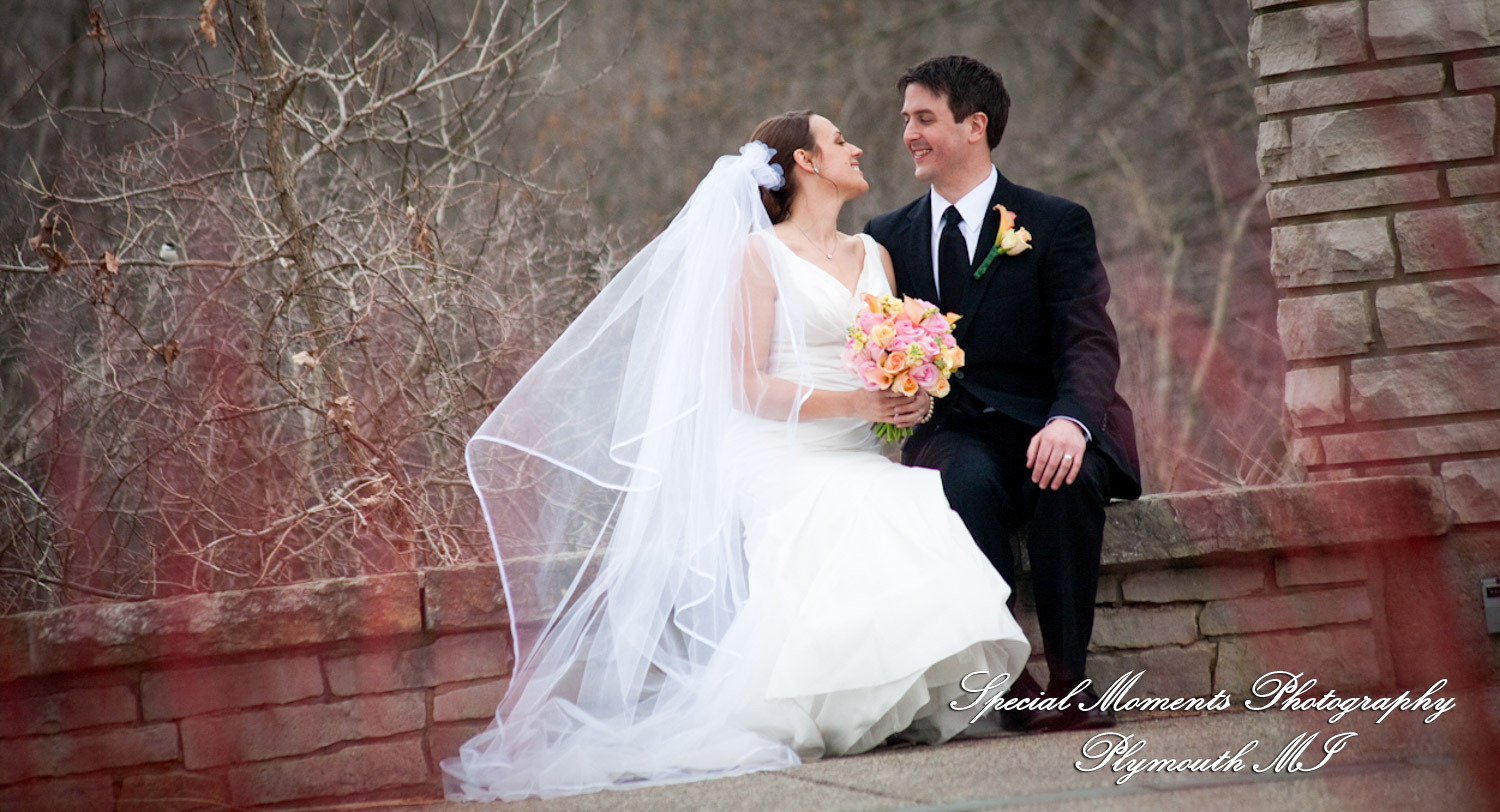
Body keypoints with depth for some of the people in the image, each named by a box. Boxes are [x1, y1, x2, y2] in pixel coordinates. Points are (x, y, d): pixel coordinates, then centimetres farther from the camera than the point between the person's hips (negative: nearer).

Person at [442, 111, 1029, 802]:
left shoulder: (873, 257, 22)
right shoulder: (760, 256, 2)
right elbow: (747, 388, -5)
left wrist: (913, 401, -1)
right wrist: (855, 403, -14)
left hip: (860, 463, 6)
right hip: (788, 466, -6)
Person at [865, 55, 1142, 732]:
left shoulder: (1056, 225, 3)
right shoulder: (888, 237, 14)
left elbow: (1089, 341, -7)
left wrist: (1070, 421, -29)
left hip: (1043, 429, -1)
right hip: (953, 436, 2)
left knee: (1068, 480, -37)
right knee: (966, 484, -35)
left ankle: (1068, 677, -28)